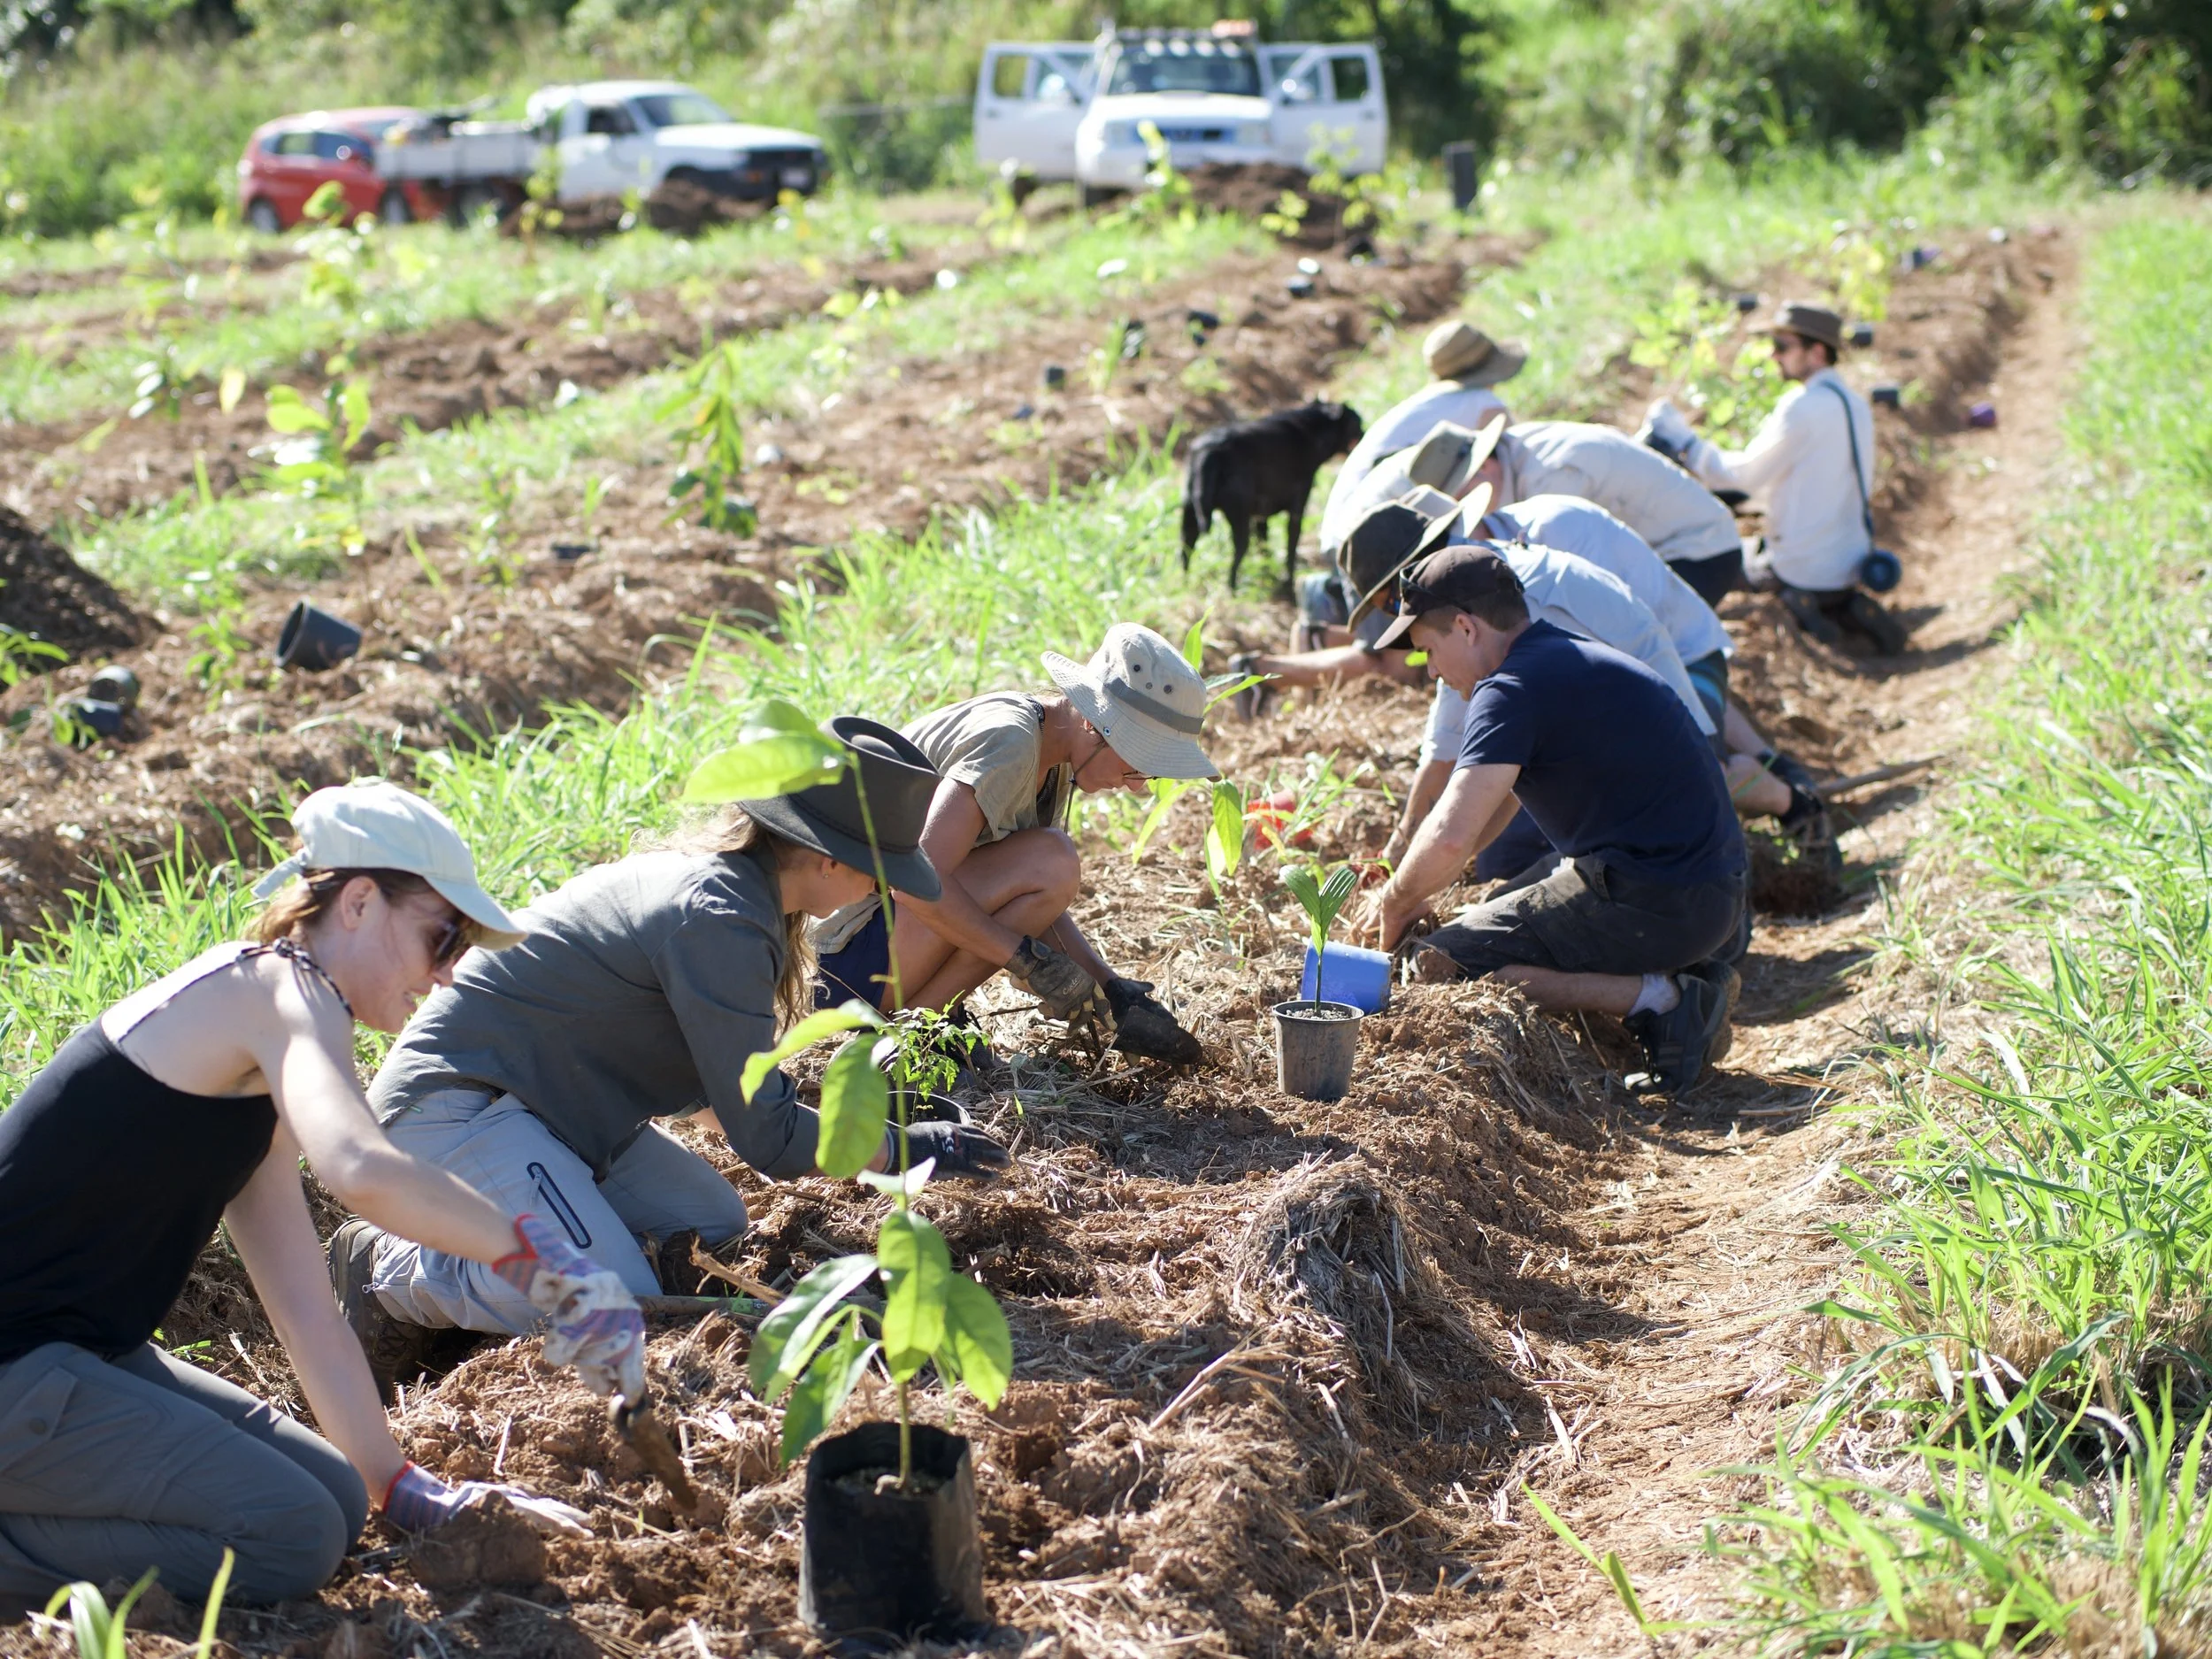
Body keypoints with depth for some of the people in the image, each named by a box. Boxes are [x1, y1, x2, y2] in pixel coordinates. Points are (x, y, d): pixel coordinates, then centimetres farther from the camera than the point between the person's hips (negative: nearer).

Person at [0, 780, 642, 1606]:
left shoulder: (254, 1072, 16)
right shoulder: (280, 990, -14)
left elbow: (307, 1311, 14)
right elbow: (361, 1171, -37)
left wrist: (406, 1492, 11)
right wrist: (536, 1253, -27)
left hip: (77, 1352, 10)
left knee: (333, 1496, 10)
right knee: (291, 1537, -17)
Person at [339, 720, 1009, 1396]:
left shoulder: (704, 871, 8)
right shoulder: (719, 921, -23)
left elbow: (711, 1087, 21)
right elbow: (765, 1136, -20)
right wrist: (906, 1149, -8)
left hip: (543, 1099, 11)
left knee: (715, 1226, 8)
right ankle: (393, 1272, -5)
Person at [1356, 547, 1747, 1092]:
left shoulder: (1514, 689, -14)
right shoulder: (1570, 658, 18)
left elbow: (1450, 837, -23)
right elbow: (1496, 800, 29)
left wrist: (1394, 904, -4)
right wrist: (1409, 890, 26)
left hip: (1652, 904, -10)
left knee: (1441, 964, -7)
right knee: (1502, 915, 30)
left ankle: (1652, 999, -12)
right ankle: (1685, 977, 12)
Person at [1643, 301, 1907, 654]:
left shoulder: (1802, 406, -18)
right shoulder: (1857, 405, 9)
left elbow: (1746, 475, -15)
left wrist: (1682, 442, -8)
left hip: (1804, 570, -8)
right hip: (1852, 564, 8)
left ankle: (1803, 607, -7)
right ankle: (1853, 610, 2)